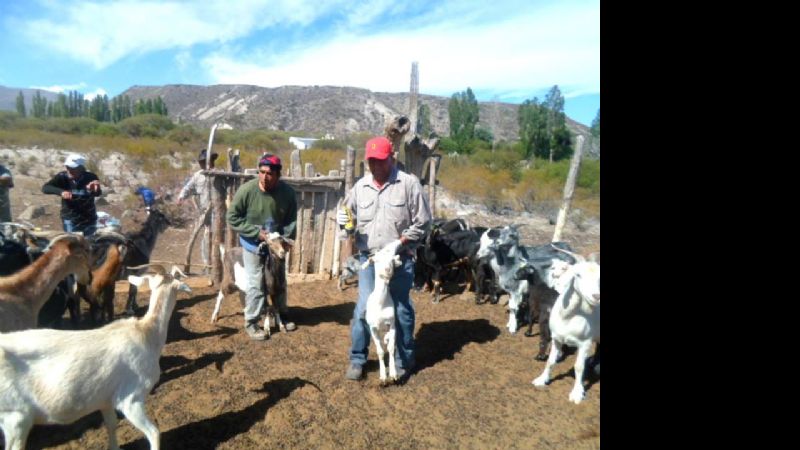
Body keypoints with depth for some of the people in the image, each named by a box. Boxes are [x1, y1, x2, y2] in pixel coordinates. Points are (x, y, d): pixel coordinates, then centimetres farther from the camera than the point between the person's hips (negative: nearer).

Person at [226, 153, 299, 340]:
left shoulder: (287, 192, -16)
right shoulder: (246, 190, -23)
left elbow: (291, 221, -5)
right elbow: (232, 218, -15)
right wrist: (257, 232, -22)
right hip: (253, 245, -3)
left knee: (279, 281, 17)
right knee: (256, 285, -3)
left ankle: (283, 314, 36)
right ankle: (251, 322, 16)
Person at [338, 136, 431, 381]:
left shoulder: (409, 183, -6)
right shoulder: (360, 186, 6)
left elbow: (422, 222, -6)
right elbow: (349, 217, 14)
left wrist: (400, 242, -14)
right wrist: (342, 219, -9)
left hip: (400, 260, -3)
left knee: (402, 311, 10)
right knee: (363, 310, 5)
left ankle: (404, 361, 29)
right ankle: (357, 359, 24)